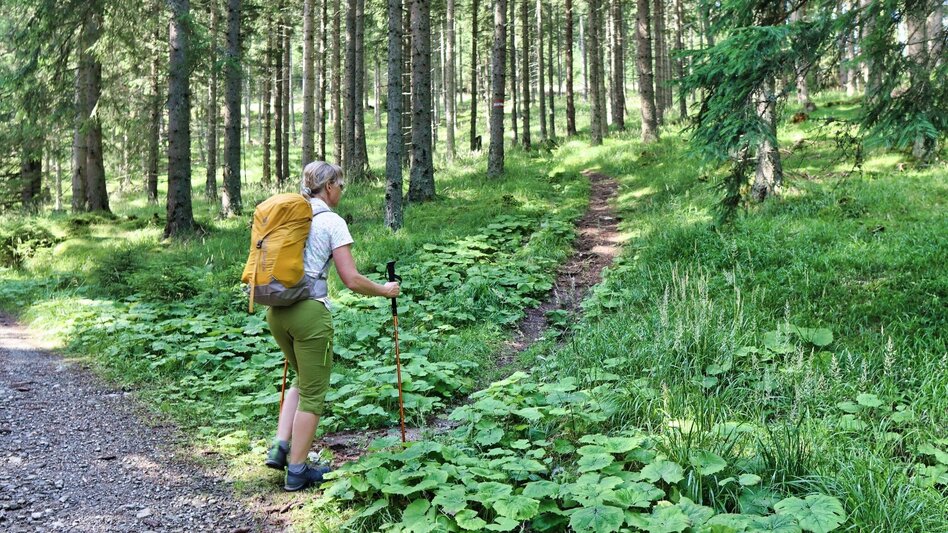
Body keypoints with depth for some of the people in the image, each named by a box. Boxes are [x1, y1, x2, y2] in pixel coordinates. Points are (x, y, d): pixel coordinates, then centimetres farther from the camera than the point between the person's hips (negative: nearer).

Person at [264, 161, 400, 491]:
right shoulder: (332, 222, -7)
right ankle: (297, 471, 14)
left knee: (302, 380, 26)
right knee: (313, 392, 7)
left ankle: (280, 447, 17)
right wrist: (384, 291, 4)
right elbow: (352, 280, -11)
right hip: (309, 312, -7)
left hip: (276, 310, 7)